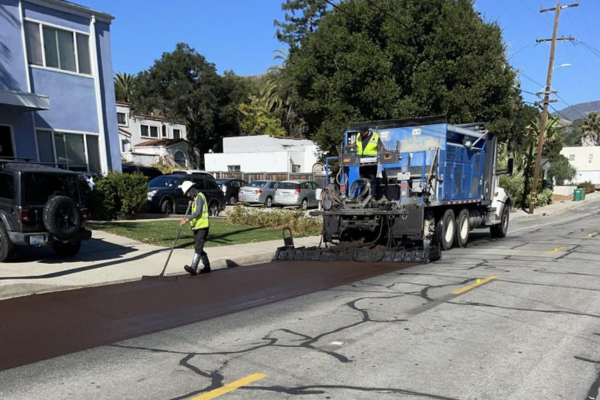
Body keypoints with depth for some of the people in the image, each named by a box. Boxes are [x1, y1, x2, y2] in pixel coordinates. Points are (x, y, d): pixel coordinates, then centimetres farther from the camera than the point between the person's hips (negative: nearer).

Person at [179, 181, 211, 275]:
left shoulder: (199, 197, -12)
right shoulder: (195, 198, 20)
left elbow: (198, 212, -24)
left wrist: (187, 219, -29)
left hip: (202, 226, -10)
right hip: (197, 226, 10)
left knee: (198, 247, -17)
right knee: (199, 248, 12)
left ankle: (193, 268, -25)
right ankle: (207, 267, 21)